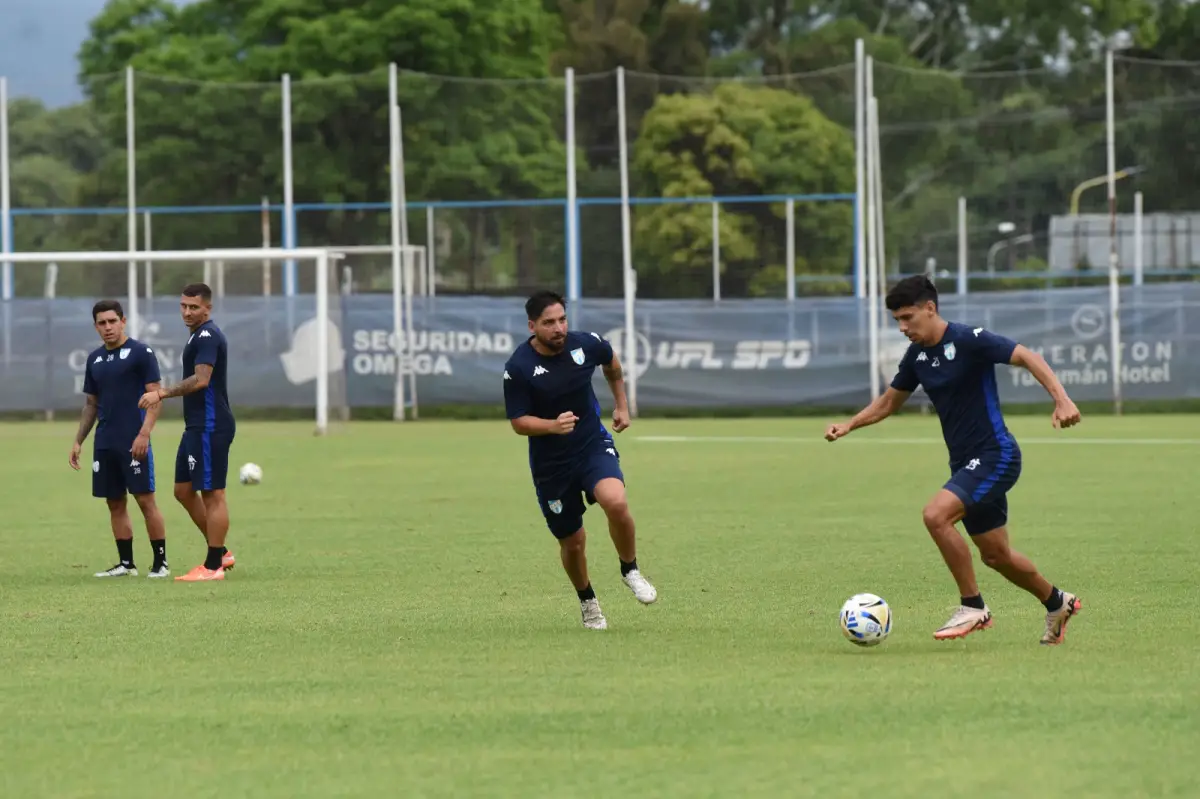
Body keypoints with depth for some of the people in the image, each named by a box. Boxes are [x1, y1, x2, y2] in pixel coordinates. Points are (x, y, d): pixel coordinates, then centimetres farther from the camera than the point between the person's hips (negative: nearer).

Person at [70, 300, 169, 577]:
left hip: (133, 442, -6)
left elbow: (155, 396, -9)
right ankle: (126, 564, 13)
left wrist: (144, 434, -19)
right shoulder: (95, 359, 14)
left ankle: (160, 562, -1)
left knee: (145, 499, -6)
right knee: (115, 503, 7)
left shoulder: (141, 353, -5)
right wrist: (78, 441, 15)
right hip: (104, 444, 6)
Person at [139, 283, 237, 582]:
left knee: (212, 493, -5)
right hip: (197, 427, 11)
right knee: (184, 490, 13)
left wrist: (162, 394, -29)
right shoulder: (199, 335, 17)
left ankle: (213, 566, -1)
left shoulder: (208, 336, -15)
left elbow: (201, 379, -27)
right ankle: (221, 553, 19)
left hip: (210, 427, -11)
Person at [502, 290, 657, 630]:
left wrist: (622, 406, 17)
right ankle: (587, 601, 37)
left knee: (616, 502, -29)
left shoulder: (586, 344, -8)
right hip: (550, 464, -1)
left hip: (594, 445, 1)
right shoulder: (518, 368, -17)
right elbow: (518, 423, -11)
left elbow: (612, 364, 16)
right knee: (572, 542, 7)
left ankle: (630, 570, -2)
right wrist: (553, 425, -29)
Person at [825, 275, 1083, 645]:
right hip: (966, 462, 8)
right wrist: (849, 425, 6)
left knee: (936, 515, -25)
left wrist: (1062, 400, -35)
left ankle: (973, 607, -12)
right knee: (995, 554, 14)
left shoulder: (969, 340, -15)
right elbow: (889, 401, 21)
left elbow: (1028, 357, -21)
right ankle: (1057, 603, 37)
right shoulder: (917, 355, 8)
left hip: (995, 455, -8)